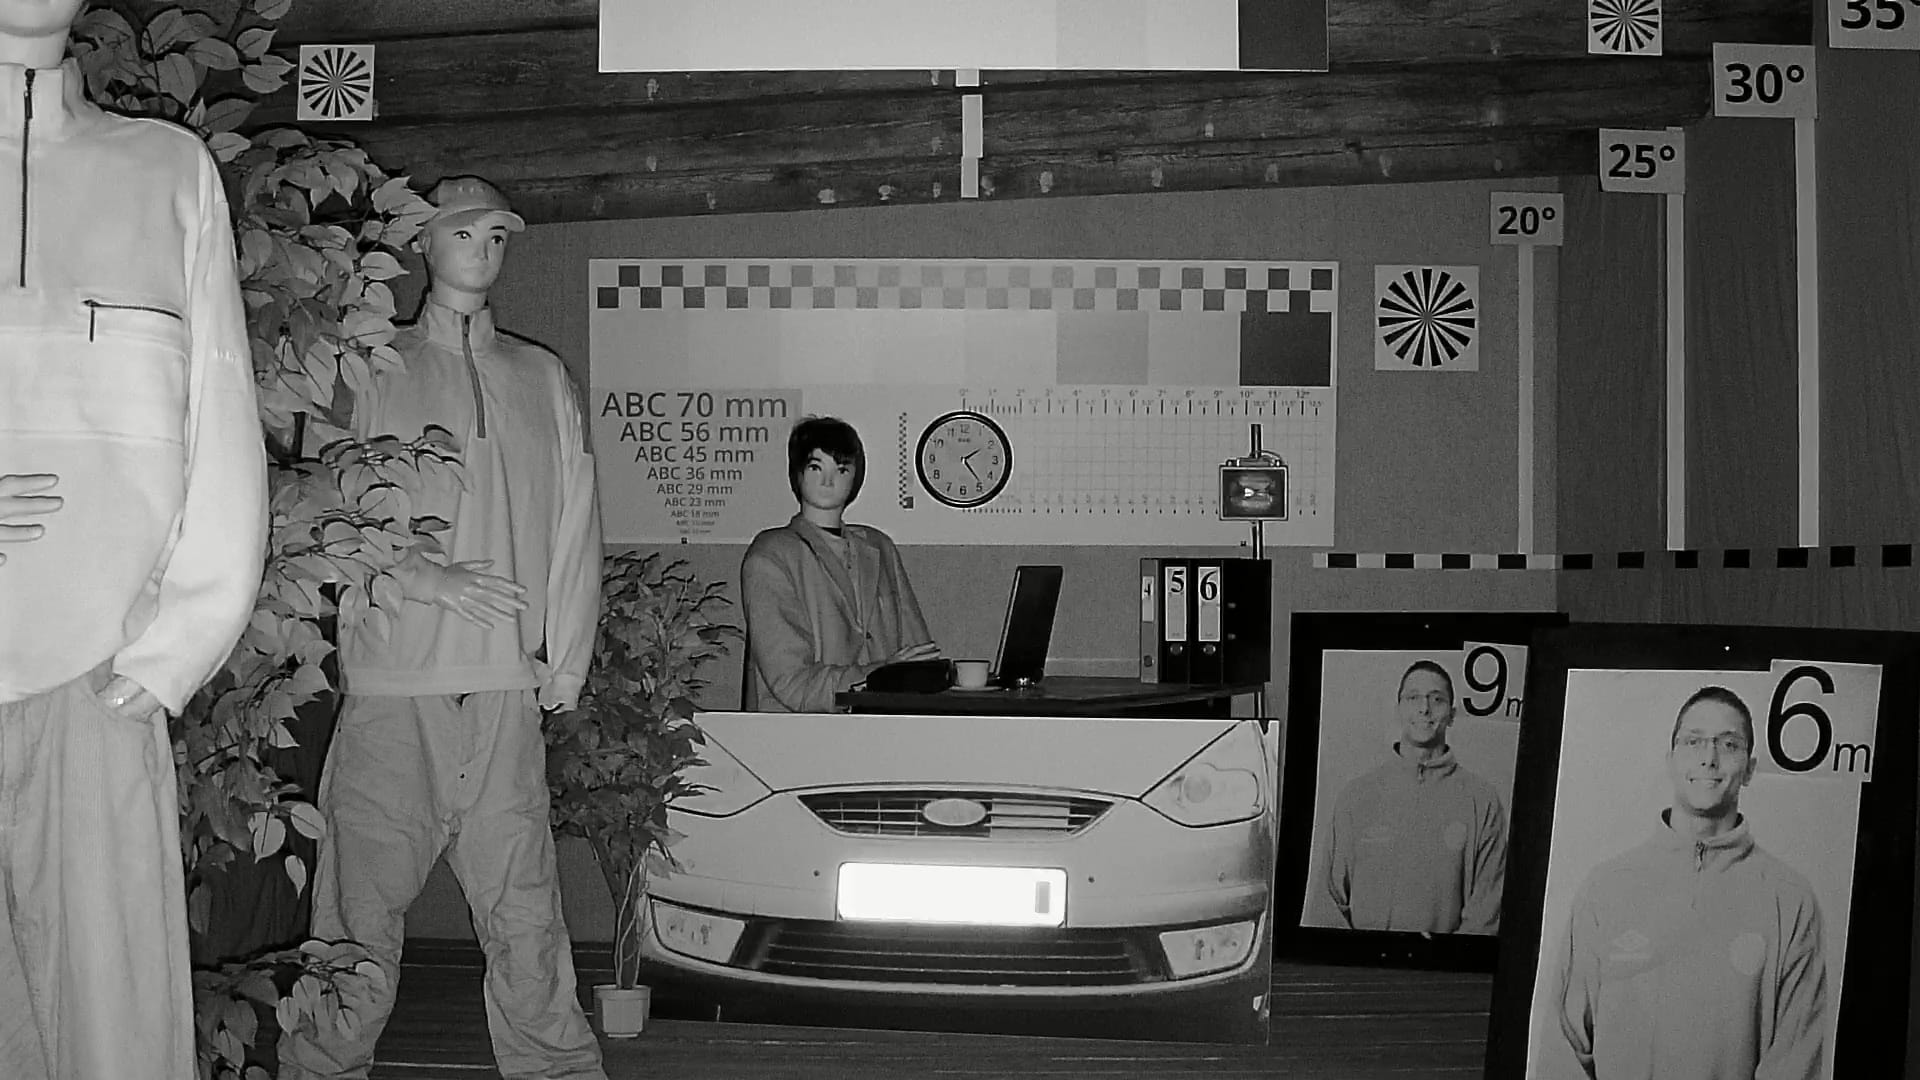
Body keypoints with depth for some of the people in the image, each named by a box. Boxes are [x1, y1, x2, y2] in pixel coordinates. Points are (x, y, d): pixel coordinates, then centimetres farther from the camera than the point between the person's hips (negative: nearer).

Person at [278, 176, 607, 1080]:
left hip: (508, 690, 2)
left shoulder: (542, 378, 17)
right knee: (361, 910, -1)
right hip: (391, 684, -2)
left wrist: (566, 658, 6)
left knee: (524, 915, 1)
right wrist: (427, 576, -13)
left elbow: (574, 525, 13)